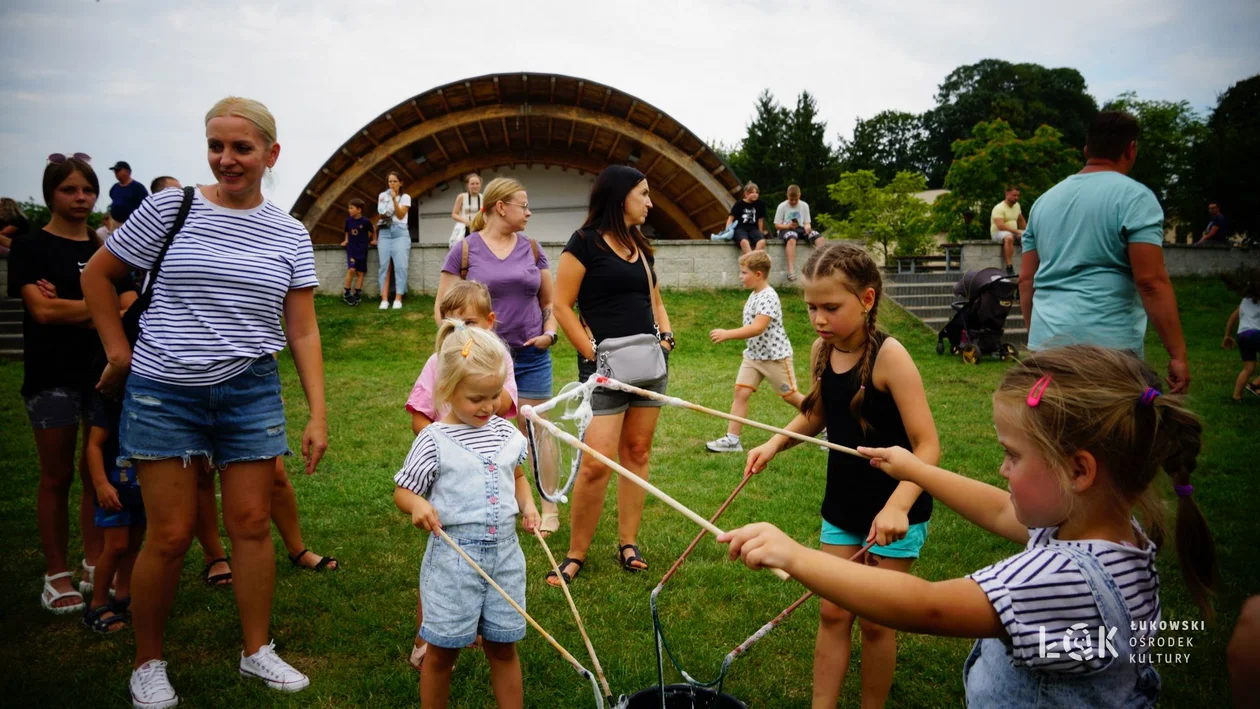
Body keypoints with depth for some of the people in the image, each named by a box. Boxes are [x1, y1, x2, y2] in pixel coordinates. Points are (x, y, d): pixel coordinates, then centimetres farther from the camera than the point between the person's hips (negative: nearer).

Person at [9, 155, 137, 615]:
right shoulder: (30, 247, 1)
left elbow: (130, 309, -1)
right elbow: (42, 310, -13)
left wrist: (67, 307, -12)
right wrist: (103, 307, -9)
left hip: (105, 371, 3)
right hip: (53, 376, -3)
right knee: (57, 478, 3)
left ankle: (94, 568, 18)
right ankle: (57, 576, 14)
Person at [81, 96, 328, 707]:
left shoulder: (290, 235, 3)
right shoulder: (172, 207, -3)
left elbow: (303, 331, 3)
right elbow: (96, 275, 7)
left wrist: (318, 414, -2)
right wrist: (120, 352, 2)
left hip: (250, 392, 2)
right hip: (164, 393, -1)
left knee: (252, 524, 6)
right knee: (170, 535, 2)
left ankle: (256, 650, 24)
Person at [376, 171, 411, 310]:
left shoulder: (405, 197, 4)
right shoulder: (383, 195, 13)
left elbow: (401, 215, -6)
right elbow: (380, 214, 15)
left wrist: (394, 199, -16)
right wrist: (383, 215, -8)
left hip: (400, 232, -2)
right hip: (385, 232, 2)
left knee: (400, 265, -10)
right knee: (384, 265, -5)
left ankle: (398, 299, -9)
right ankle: (384, 299, -8)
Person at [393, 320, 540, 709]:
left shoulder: (506, 433, 4)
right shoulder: (434, 441, -10)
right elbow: (402, 490, -3)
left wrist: (527, 504, 2)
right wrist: (418, 504, -24)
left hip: (505, 551, 4)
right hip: (453, 555, -4)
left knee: (503, 645, 15)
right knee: (443, 650, 8)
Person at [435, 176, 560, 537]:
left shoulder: (531, 248, 7)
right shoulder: (465, 249, -2)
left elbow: (549, 300, 15)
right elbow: (443, 307, 0)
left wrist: (549, 332, -1)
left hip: (531, 357, 2)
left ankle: (549, 507, 19)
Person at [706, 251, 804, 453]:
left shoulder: (768, 297, -22)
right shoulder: (754, 295, 8)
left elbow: (757, 328, -33)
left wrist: (727, 334, -36)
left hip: (775, 356, -8)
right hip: (753, 354, 8)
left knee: (790, 396, 5)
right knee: (740, 392, -4)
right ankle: (732, 440, -3)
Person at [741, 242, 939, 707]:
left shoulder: (889, 356, -22)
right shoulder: (821, 351, -4)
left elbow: (927, 446, -23)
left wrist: (897, 506, -36)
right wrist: (776, 443, -5)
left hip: (895, 510, -5)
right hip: (842, 503, 5)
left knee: (875, 620, 7)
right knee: (833, 613, 10)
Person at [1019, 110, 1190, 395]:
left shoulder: (1045, 200, 14)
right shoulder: (1134, 197, -5)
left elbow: (1026, 280, 15)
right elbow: (1151, 281, -12)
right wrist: (1178, 354, -8)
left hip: (1046, 343, 6)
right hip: (1106, 346, -6)